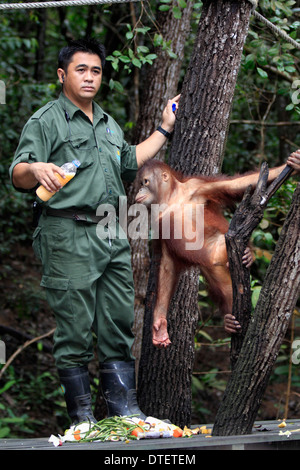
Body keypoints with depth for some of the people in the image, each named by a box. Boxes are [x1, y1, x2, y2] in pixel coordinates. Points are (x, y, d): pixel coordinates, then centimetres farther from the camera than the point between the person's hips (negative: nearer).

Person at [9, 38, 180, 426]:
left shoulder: (109, 125, 22)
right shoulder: (46, 121, -2)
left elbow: (129, 163, 37)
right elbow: (18, 176, -11)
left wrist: (164, 129, 37)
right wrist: (35, 169, -34)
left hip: (113, 236, 7)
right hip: (68, 237, -7)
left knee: (119, 324, 6)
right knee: (74, 329, -5)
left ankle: (124, 407, 10)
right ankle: (81, 415, 1)